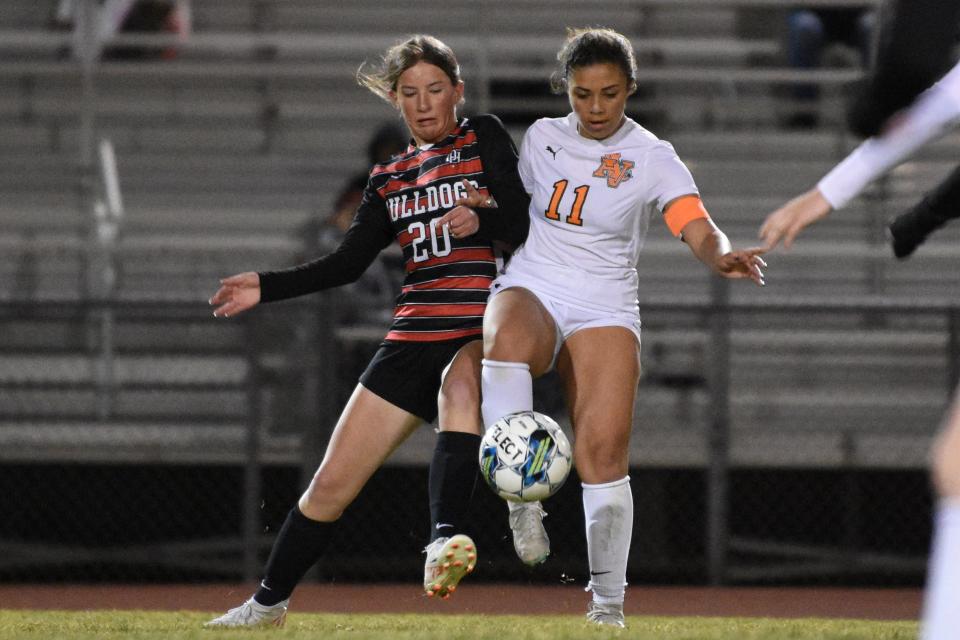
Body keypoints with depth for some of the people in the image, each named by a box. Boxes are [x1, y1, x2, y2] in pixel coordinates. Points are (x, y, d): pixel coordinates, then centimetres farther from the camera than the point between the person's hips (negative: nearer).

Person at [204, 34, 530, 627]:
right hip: (415, 333, 5)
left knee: (459, 385, -42)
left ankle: (447, 540, -56)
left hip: (485, 331, -5)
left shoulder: (484, 139, 5)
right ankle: (269, 603, 20)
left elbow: (519, 224, -8)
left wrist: (480, 221, -30)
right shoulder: (390, 179, 19)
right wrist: (265, 287, 4)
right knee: (332, 484, 2)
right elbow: (348, 263, 14)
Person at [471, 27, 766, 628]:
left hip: (604, 307, -2)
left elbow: (700, 230, -20)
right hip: (530, 287, 2)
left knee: (603, 453, -16)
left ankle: (608, 605, -2)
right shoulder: (542, 137, 6)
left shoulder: (653, 158, -5)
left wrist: (723, 256, -41)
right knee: (506, 339, -37)